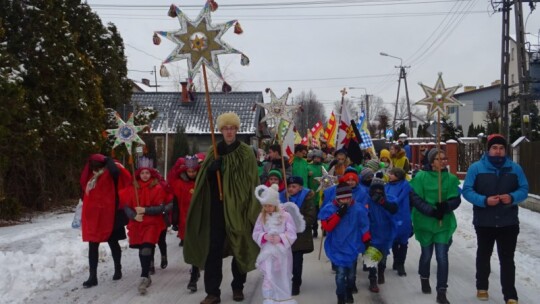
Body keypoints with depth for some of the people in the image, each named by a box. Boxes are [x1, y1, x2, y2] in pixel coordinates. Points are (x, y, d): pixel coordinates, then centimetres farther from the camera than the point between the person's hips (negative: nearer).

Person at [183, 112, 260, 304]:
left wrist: (251, 207, -11)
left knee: (240, 247, 7)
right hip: (217, 206, 2)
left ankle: (238, 287, 25)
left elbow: (252, 181, -4)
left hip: (238, 206, -2)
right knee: (213, 248, -1)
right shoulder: (214, 151, 8)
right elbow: (204, 179, 7)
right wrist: (211, 169, -15)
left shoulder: (246, 153, -1)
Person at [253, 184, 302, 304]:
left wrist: (280, 238, -24)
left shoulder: (286, 215, -8)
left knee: (282, 278, 13)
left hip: (282, 252, -1)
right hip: (267, 252, 1)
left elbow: (292, 234, -10)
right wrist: (264, 236, -19)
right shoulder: (262, 216, 1)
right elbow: (255, 233, 0)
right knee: (268, 278, -6)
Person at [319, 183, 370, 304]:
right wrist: (338, 214, -25)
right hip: (337, 248, -2)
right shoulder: (329, 208, -9)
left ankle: (349, 294, 40)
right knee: (340, 273, -10)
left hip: (352, 247, 2)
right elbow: (326, 227, -17)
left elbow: (364, 227, 1)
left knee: (351, 273, 14)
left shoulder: (358, 209, -8)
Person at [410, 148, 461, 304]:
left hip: (445, 223, 1)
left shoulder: (452, 178, -1)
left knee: (442, 256, -5)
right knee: (426, 254, 15)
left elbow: (456, 199, -2)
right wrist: (431, 211, -22)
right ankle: (424, 279, 44)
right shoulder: (421, 177, -8)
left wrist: (446, 206, -23)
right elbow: (416, 198, -11)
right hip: (425, 222, -1)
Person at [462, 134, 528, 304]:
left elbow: (524, 189, 1)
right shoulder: (476, 168, -6)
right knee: (483, 255, 17)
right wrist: (484, 200, -23)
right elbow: (467, 191, -8)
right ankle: (482, 287, 34)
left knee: (507, 259, 3)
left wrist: (512, 197, -20)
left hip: (508, 223, 0)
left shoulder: (515, 168, 1)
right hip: (484, 222, 0)